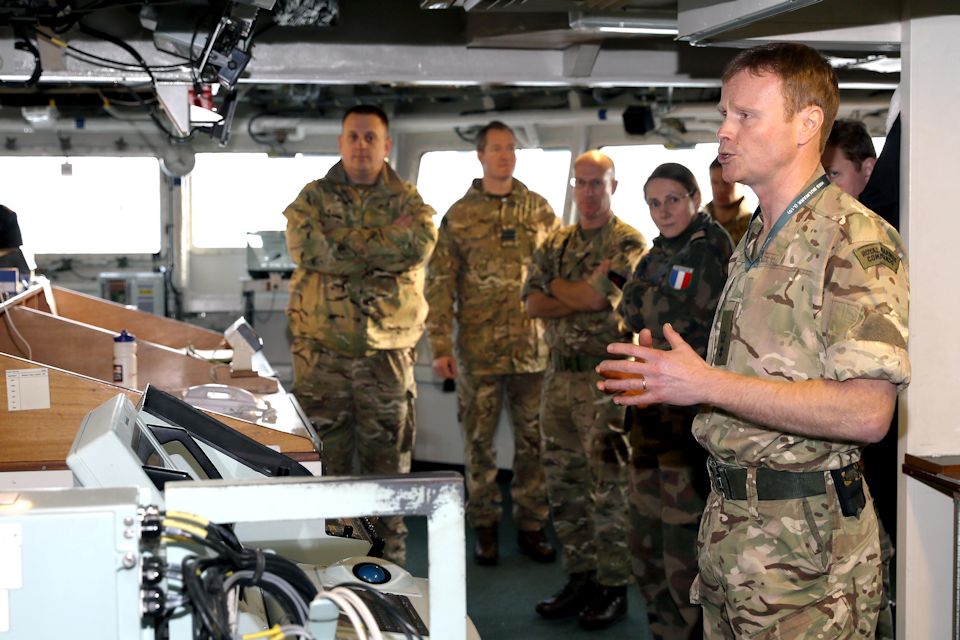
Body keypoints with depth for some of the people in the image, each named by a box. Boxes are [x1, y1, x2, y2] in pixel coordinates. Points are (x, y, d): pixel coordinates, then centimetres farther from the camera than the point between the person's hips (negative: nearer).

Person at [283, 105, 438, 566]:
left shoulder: (407, 200, 7)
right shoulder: (312, 199, 6)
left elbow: (420, 245, -15)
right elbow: (310, 249, -14)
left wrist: (344, 247, -12)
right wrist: (390, 239, -11)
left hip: (387, 353, 0)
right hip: (322, 352, 0)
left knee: (388, 459, 7)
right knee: (325, 459, 7)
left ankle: (390, 558, 19)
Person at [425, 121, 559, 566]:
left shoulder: (539, 210, 7)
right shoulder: (459, 215, 2)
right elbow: (440, 283, 0)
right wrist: (441, 346, -6)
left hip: (533, 346, 1)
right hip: (478, 349, -1)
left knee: (533, 439, 7)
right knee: (479, 440, 7)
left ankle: (531, 525, 19)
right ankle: (484, 526, 19)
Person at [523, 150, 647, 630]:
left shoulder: (629, 243, -4)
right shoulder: (555, 245, 15)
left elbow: (599, 294, -19)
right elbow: (534, 304, 3)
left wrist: (557, 285, -2)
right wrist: (585, 293, -9)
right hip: (560, 375, 7)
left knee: (608, 487, -2)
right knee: (564, 485, 11)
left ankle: (612, 586, 7)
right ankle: (578, 578, 22)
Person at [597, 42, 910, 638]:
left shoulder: (857, 241, -14)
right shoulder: (756, 242, 16)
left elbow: (867, 412, -24)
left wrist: (708, 385, -23)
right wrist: (671, 375, 7)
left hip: (807, 548, -8)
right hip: (729, 531, 9)